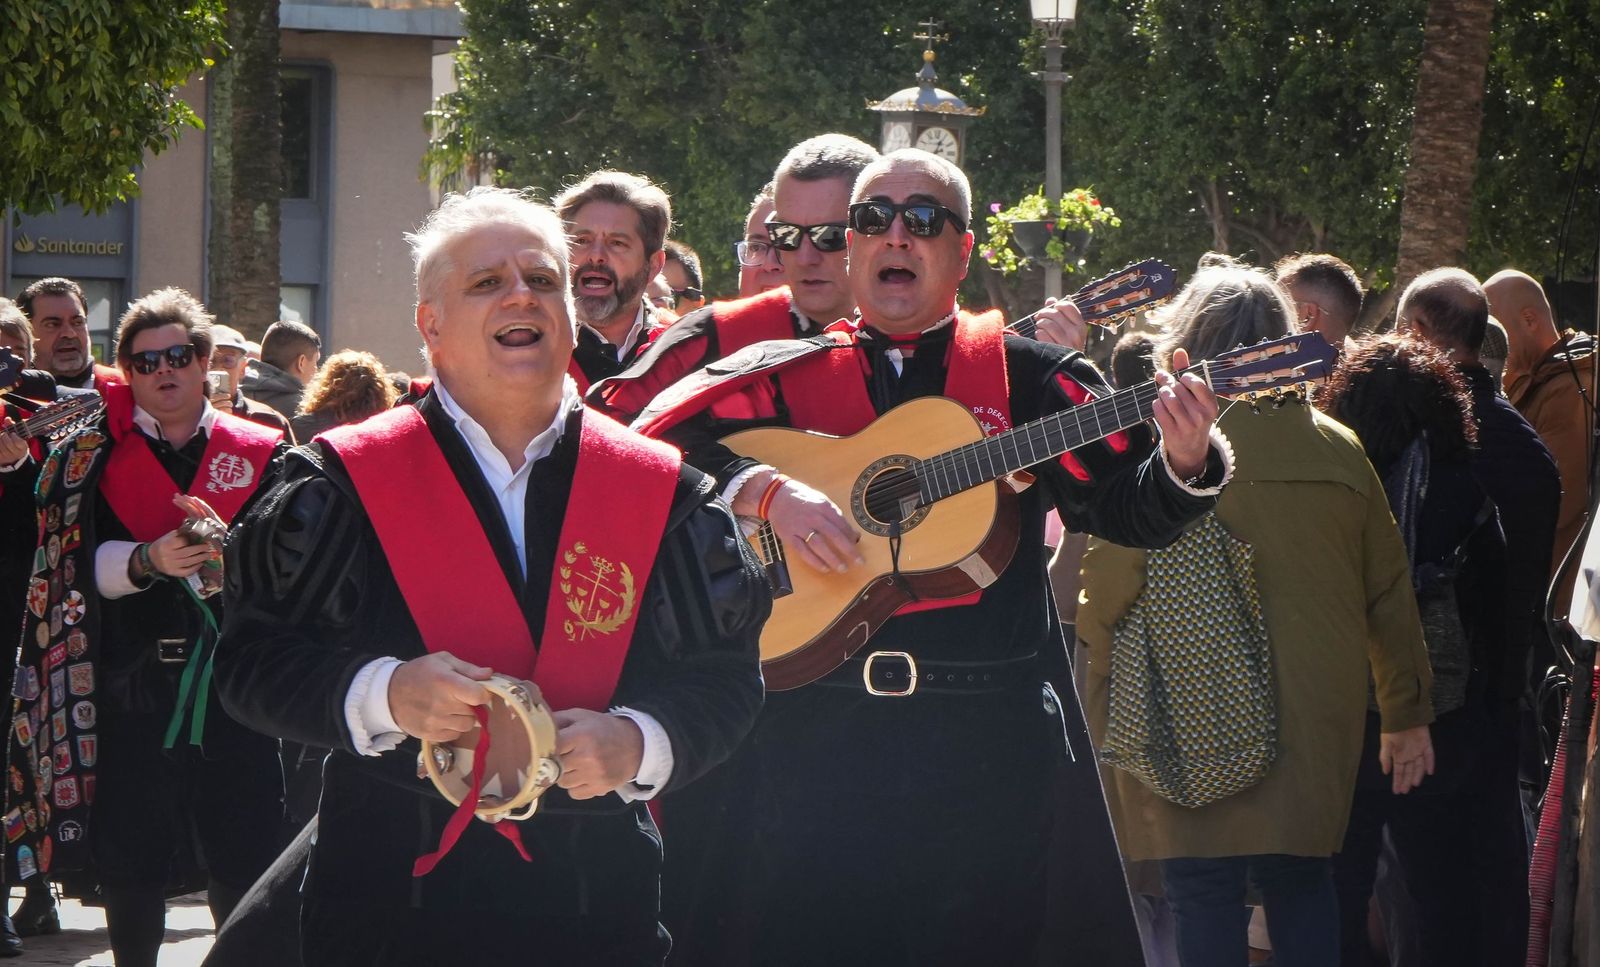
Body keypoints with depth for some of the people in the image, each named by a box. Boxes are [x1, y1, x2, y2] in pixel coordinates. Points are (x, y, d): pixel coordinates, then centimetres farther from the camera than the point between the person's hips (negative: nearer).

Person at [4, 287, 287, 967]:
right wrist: (147, 560, -22)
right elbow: (78, 564, -4)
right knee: (131, 861, 2)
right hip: (131, 677, 0)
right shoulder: (89, 458, 7)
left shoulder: (258, 453, 8)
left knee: (246, 858, -2)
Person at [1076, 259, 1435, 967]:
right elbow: (1389, 593, 9)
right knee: (1302, 889, 14)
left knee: (1205, 899, -1)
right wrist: (1406, 714, 19)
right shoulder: (1340, 451, 4)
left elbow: (1107, 589, -8)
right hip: (1317, 718, 4)